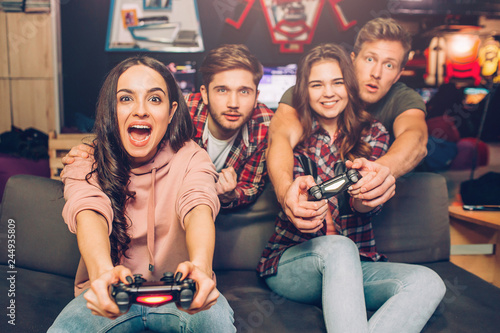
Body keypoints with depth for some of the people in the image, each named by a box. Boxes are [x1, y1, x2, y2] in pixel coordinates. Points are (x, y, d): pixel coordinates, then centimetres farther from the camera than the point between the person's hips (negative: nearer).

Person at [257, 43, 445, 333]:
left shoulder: (373, 134, 8)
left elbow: (366, 207, -6)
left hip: (355, 264, 3)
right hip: (293, 260, -2)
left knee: (428, 283, -24)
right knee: (338, 247, -36)